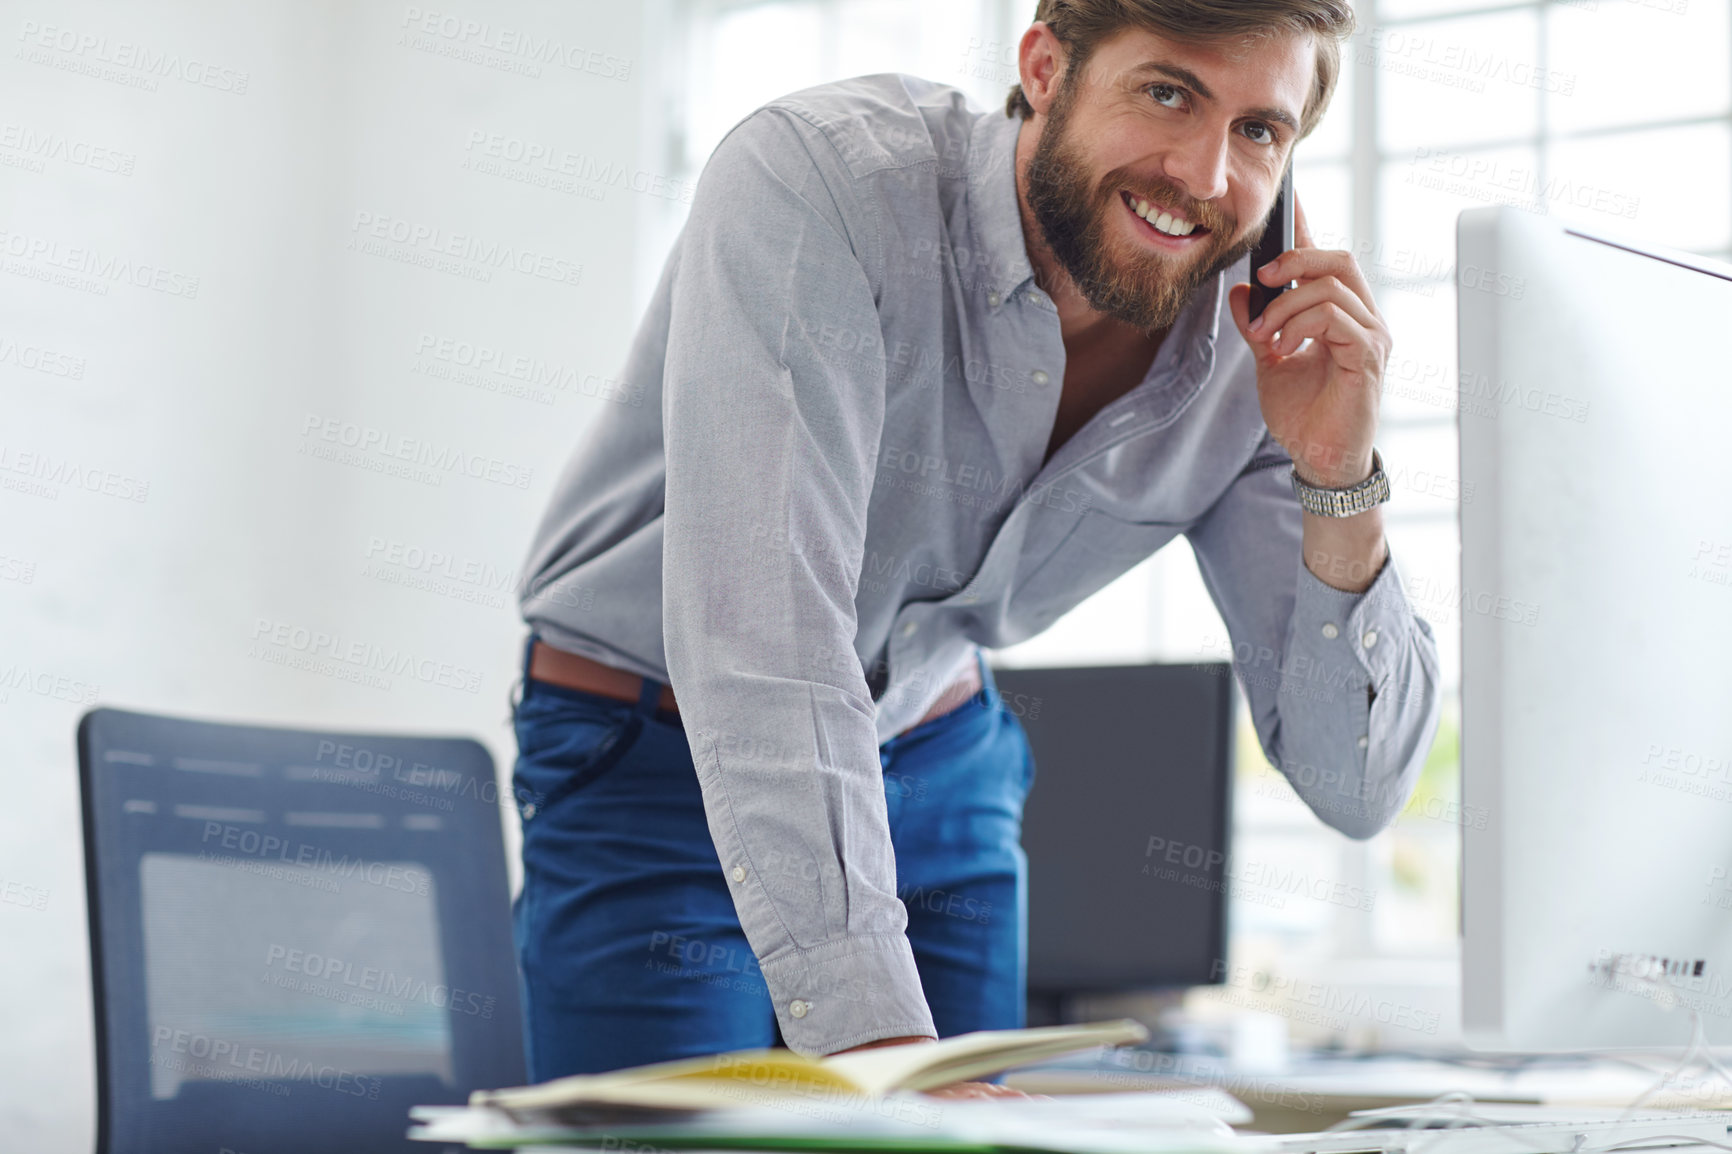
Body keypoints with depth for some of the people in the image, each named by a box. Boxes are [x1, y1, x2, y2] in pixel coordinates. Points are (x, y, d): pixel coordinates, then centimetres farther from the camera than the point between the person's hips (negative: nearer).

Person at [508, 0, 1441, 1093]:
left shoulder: (1259, 341, -15)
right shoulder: (815, 182, -30)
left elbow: (1357, 786, -13)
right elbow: (761, 644, -40)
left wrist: (1340, 477, -29)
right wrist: (880, 1042, -49)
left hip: (943, 759, 4)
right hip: (654, 761, -4)